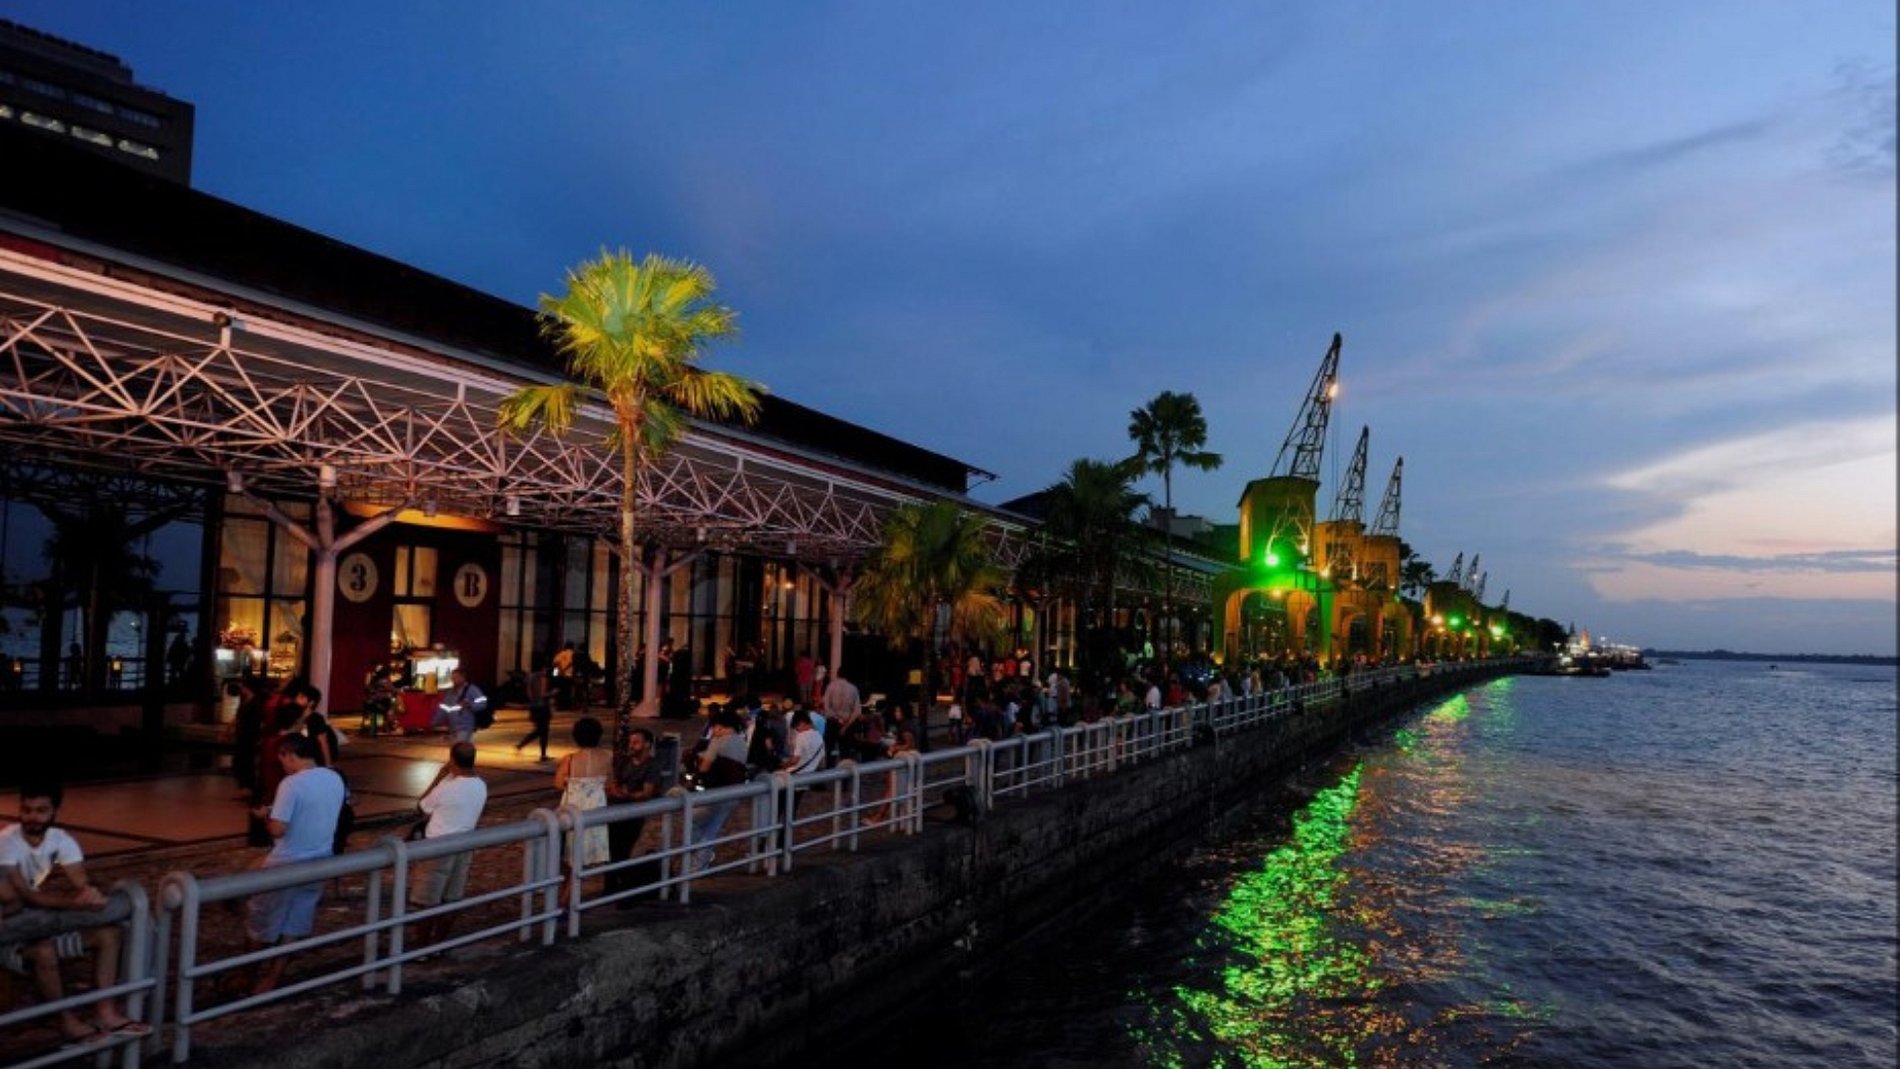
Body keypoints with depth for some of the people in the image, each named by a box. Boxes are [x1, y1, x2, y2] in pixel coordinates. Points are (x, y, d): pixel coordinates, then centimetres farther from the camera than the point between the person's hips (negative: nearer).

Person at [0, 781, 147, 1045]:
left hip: (46, 918, 6)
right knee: (44, 951, -35)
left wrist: (89, 894, -37)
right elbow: (24, 897, -29)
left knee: (108, 933, -9)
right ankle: (67, 1021, -15)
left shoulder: (61, 839, -6)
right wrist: (75, 901, -40)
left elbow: (82, 885, -12)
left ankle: (105, 1013, -8)